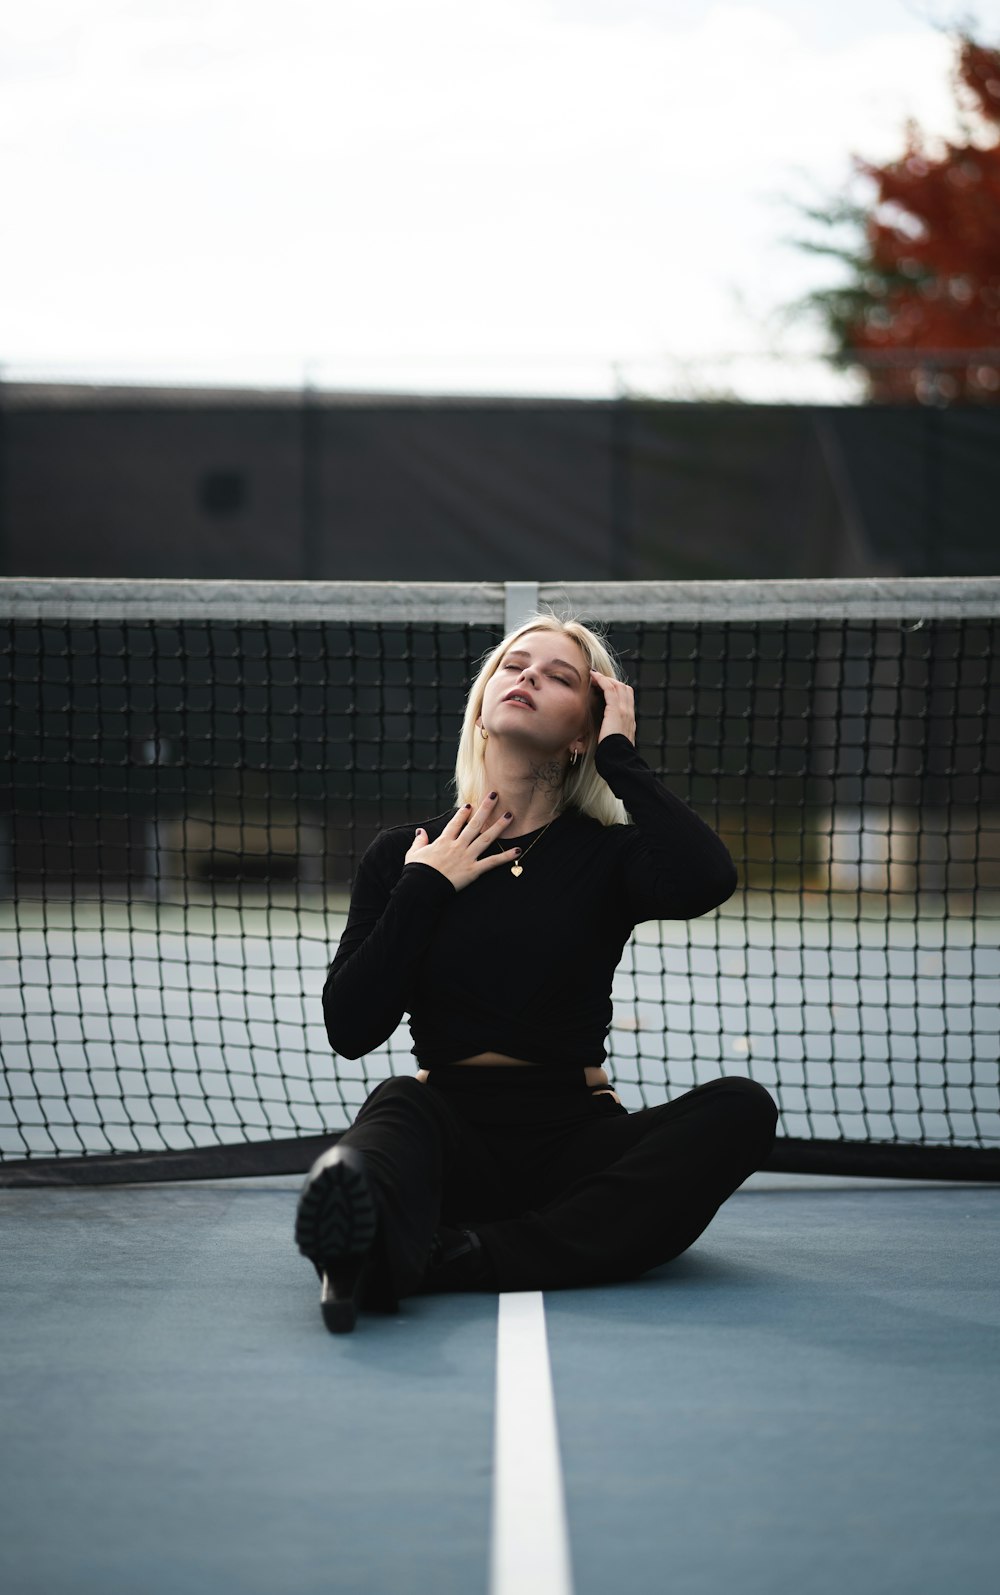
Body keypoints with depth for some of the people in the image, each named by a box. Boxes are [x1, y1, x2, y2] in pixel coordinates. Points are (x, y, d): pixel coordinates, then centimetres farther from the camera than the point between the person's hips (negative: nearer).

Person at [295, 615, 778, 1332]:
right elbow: (350, 1029, 1)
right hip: (454, 1131, 0)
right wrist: (424, 889, -3)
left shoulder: (608, 853, 7)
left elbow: (707, 880, -18)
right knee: (398, 1104, -33)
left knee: (740, 1106, -27)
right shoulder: (406, 854, 10)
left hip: (577, 1143, 0)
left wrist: (621, 756, -6)